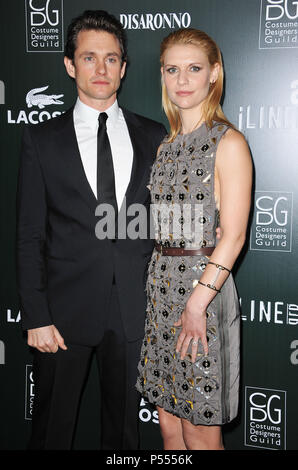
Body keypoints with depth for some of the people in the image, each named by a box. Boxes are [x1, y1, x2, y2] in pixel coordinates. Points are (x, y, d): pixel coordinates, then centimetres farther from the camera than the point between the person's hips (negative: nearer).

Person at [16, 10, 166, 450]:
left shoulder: (152, 136, 5)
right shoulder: (42, 139, -1)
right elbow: (29, 236, -2)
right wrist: (36, 318, -7)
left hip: (134, 309, 2)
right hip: (66, 309, -1)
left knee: (124, 422, 18)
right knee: (52, 425, 13)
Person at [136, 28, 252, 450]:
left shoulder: (228, 142, -8)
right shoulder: (167, 144, 13)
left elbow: (233, 236, -14)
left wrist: (197, 304, -19)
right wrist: (157, 283, 8)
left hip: (205, 287, -6)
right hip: (161, 286, 7)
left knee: (199, 431, 4)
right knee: (168, 421, 14)